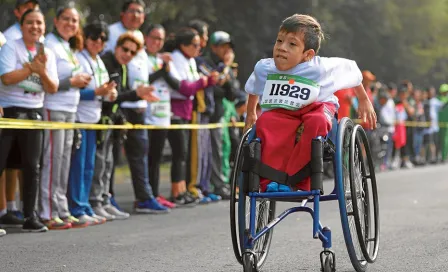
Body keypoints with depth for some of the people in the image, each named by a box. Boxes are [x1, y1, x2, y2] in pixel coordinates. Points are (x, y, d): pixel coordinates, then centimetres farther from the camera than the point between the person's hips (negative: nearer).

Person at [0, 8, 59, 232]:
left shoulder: (48, 54, 10)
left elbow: (53, 89, 5)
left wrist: (42, 71, -12)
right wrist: (33, 66, -15)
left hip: (34, 113, 5)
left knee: (32, 167, 5)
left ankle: (30, 217, 11)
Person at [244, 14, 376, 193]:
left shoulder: (321, 68, -17)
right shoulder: (264, 68, -7)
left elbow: (351, 69, 3)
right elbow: (253, 90, 19)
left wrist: (364, 101, 14)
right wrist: (250, 114, 30)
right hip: (280, 114, 2)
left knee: (317, 122, -39)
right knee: (265, 123, -34)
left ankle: (297, 181, -37)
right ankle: (270, 181, -36)